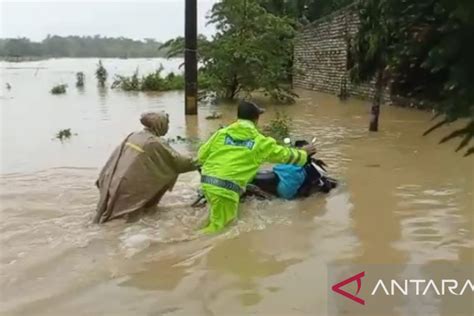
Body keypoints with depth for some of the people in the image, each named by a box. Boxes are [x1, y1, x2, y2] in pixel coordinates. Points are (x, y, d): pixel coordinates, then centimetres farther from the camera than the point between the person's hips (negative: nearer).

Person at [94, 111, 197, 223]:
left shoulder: (133, 136, 11)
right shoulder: (156, 143, -10)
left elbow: (115, 159, 16)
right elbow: (176, 160, -3)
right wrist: (196, 164, 9)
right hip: (131, 186, -8)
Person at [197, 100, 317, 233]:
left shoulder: (222, 133, 12)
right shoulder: (260, 141, 5)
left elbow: (202, 156, 14)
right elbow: (285, 154, 18)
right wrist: (303, 153, 37)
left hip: (207, 181, 6)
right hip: (227, 188, -5)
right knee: (218, 226, 4)